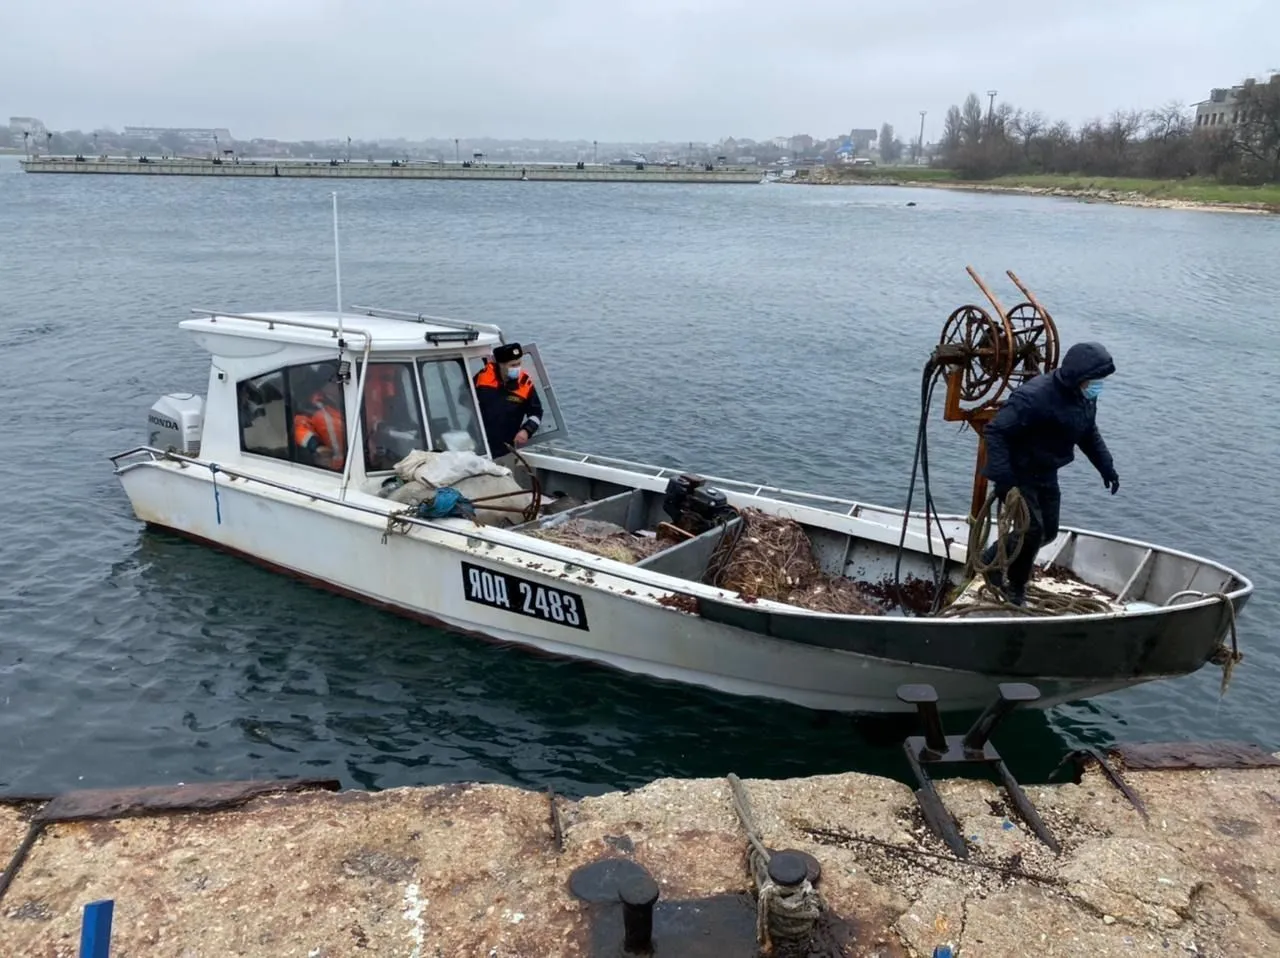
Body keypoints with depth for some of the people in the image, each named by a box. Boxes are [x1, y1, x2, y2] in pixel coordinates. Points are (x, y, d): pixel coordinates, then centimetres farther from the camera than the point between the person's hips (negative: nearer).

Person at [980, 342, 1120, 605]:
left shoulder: (1086, 397, -2)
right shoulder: (1034, 397, -30)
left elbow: (1089, 433, 16)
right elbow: (995, 431, -30)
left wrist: (1106, 466, 9)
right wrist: (1001, 476, -35)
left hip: (1045, 474, 8)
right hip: (1018, 473, -8)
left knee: (1048, 532, 13)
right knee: (1032, 530, -11)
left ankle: (995, 558, 33)